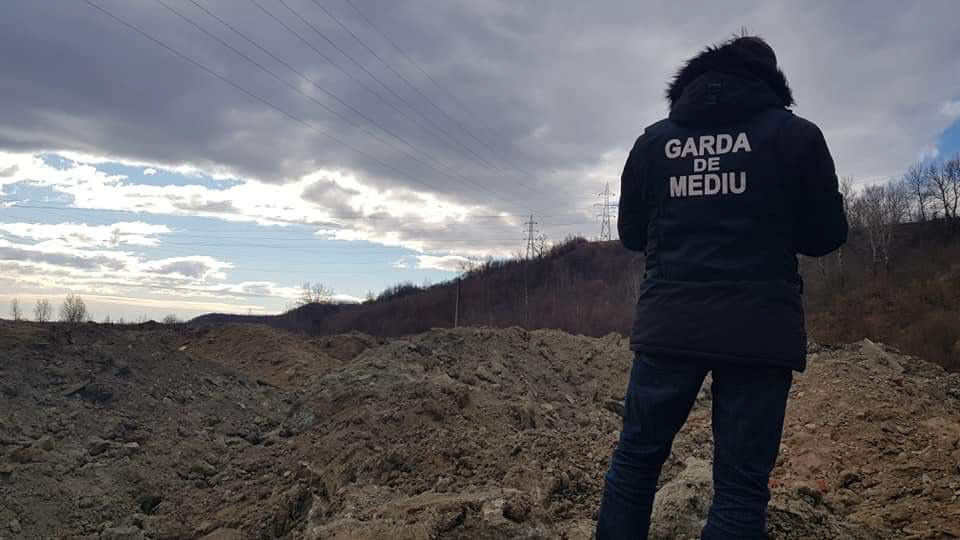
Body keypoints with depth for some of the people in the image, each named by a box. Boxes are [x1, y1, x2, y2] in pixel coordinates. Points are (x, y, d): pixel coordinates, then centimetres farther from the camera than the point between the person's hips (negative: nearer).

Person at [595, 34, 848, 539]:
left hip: (667, 324, 2)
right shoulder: (794, 133, 2)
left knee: (635, 457, 14)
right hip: (758, 331, -2)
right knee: (741, 484, 4)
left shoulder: (653, 139, 9)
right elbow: (825, 236, 7)